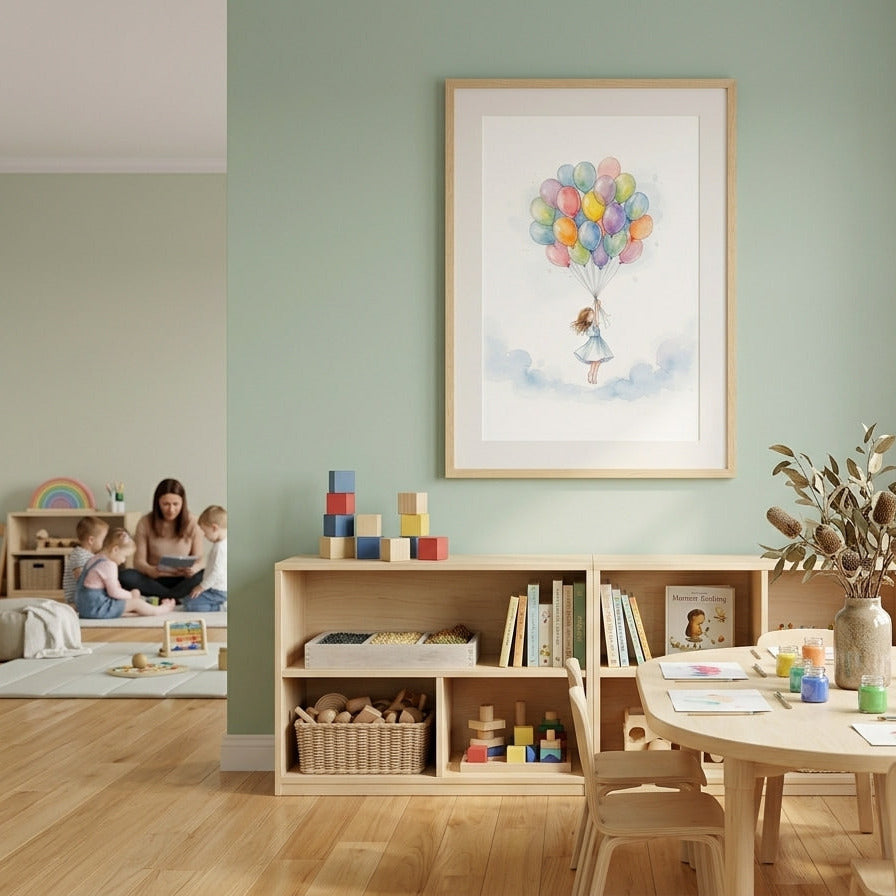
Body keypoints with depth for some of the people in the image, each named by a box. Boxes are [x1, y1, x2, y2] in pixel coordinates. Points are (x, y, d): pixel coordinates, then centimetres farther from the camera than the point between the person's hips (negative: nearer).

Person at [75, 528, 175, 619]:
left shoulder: (94, 559, 12)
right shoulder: (109, 565, -19)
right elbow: (114, 592, -19)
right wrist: (130, 595, -2)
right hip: (95, 609, -10)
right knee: (136, 602, -3)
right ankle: (160, 610, 13)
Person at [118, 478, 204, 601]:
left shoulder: (192, 523, -2)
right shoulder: (146, 522, -3)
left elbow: (198, 560, -2)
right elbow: (139, 561, -5)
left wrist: (193, 569, -28)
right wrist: (149, 570, -31)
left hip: (182, 581, -1)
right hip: (155, 580, 1)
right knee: (125, 576, -30)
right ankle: (176, 598, -24)